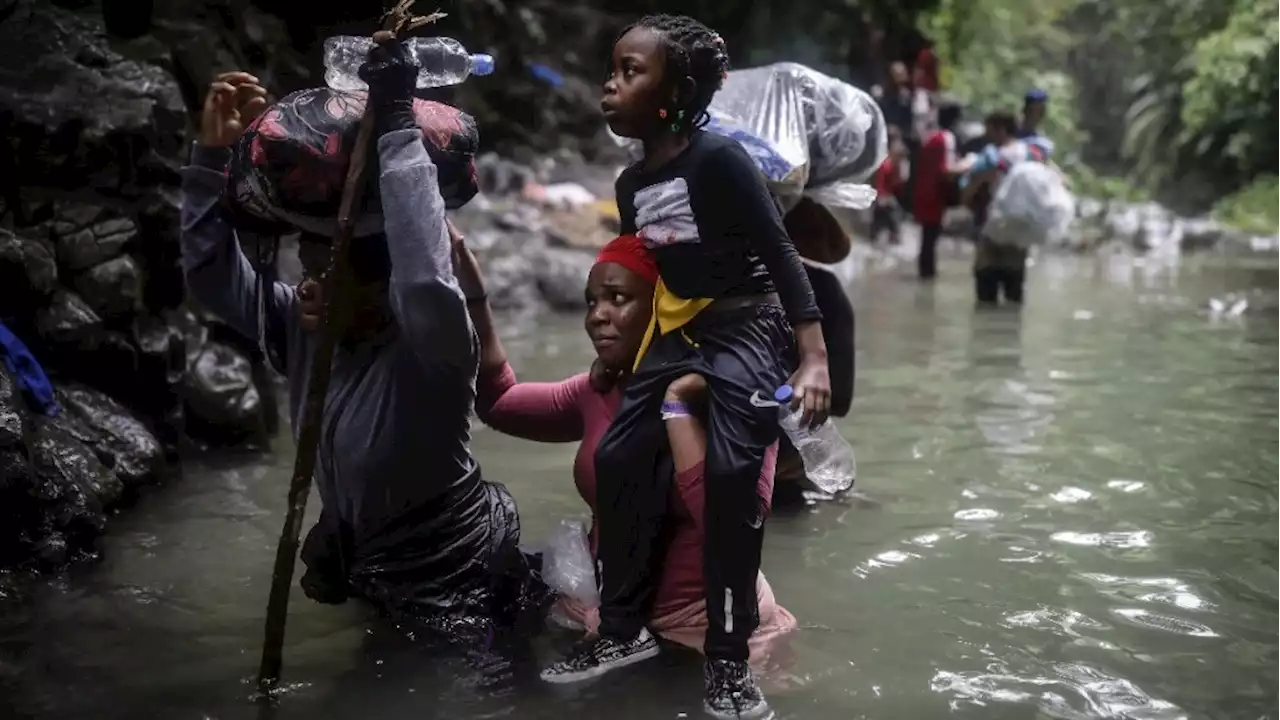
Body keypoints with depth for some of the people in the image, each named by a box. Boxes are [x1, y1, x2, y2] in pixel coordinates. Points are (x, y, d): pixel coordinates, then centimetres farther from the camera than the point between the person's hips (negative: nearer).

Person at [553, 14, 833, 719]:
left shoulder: (719, 158, -17)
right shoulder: (631, 184, 6)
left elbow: (780, 253, -18)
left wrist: (813, 360, -24)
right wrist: (626, 356, 20)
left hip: (749, 326, -7)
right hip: (678, 330, 8)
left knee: (730, 473, -18)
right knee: (617, 457, -1)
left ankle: (727, 660, -5)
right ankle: (624, 631, 14)